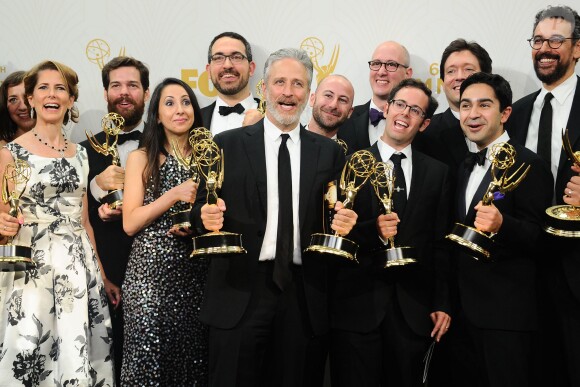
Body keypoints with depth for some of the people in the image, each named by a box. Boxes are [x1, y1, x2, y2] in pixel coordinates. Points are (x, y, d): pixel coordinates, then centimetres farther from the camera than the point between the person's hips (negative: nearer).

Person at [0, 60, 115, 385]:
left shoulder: (79, 154, 10)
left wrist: (101, 274, 15)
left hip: (79, 266, 4)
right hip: (32, 266, -4)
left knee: (78, 352, 5)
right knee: (30, 353, -4)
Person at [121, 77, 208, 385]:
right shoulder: (142, 158, 3)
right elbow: (130, 223, -6)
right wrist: (175, 194, -15)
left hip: (195, 272, 2)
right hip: (150, 271, -2)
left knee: (193, 358, 4)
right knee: (151, 359, -1)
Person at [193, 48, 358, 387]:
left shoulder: (330, 152, 9)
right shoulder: (227, 145, 4)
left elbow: (338, 215, 10)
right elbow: (202, 209, 3)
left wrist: (345, 223, -12)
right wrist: (207, 217, -19)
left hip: (305, 297, 2)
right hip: (240, 292, -1)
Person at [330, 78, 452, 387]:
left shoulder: (437, 173, 10)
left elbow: (440, 244, 9)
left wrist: (442, 304, 5)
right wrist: (372, 230, -19)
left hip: (414, 309, 2)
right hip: (357, 304, -2)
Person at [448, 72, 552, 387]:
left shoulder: (526, 165, -11)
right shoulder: (466, 167, 14)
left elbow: (538, 240, -15)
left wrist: (500, 225, -34)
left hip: (505, 313, -7)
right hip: (464, 310, 8)